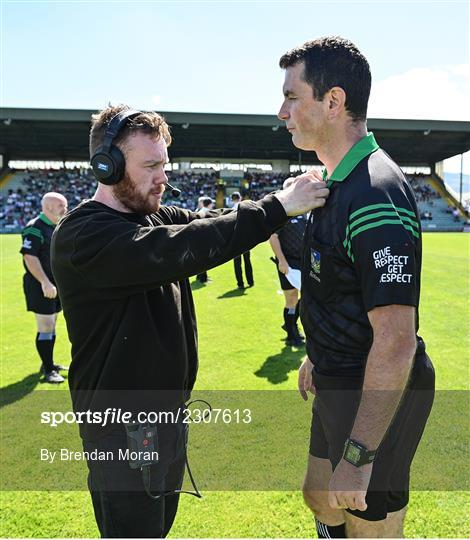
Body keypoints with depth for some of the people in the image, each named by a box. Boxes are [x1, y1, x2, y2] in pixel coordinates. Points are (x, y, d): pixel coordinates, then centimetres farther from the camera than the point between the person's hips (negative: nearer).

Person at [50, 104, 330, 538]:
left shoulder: (155, 217, 3)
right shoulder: (82, 236, -23)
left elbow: (210, 223, -5)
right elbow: (180, 250, -35)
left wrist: (289, 199, -21)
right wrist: (277, 207, -33)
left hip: (168, 409, 8)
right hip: (123, 422, -8)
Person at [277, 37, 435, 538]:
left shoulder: (375, 197, -27)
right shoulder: (336, 181, 5)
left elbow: (396, 342, -29)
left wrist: (359, 455, -25)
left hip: (377, 397, -9)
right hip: (338, 383, 9)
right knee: (321, 498, 27)